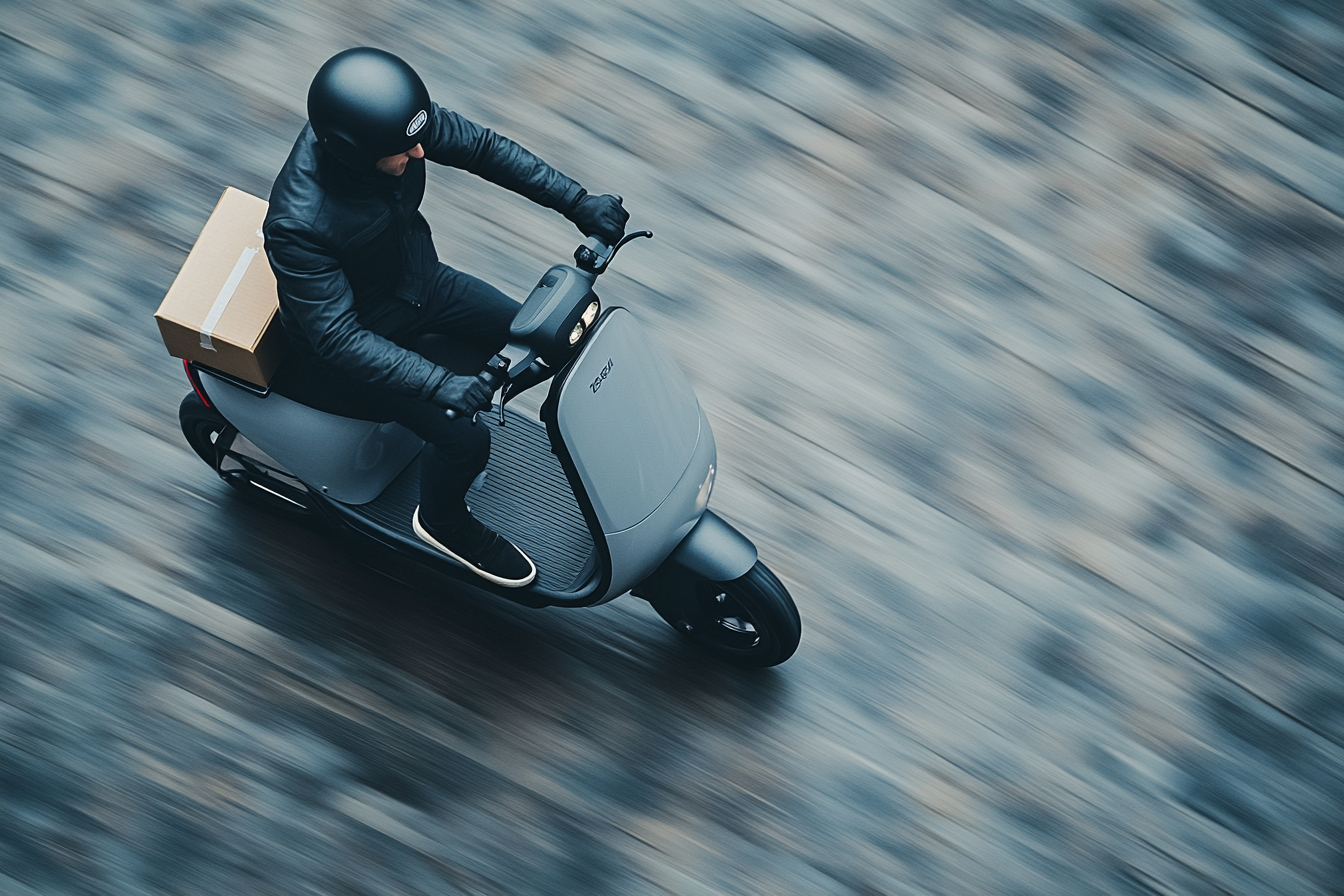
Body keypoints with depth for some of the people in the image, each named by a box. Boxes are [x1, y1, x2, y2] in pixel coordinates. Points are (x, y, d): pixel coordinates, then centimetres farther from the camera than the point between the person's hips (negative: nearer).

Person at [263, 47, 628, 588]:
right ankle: (442, 523, 15)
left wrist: (578, 202, -15)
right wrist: (437, 384, -43)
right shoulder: (297, 224, -39)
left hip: (416, 276, 7)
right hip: (357, 337, -7)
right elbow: (338, 336, -35)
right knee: (464, 437, -18)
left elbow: (480, 147, -10)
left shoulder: (388, 120, -23)